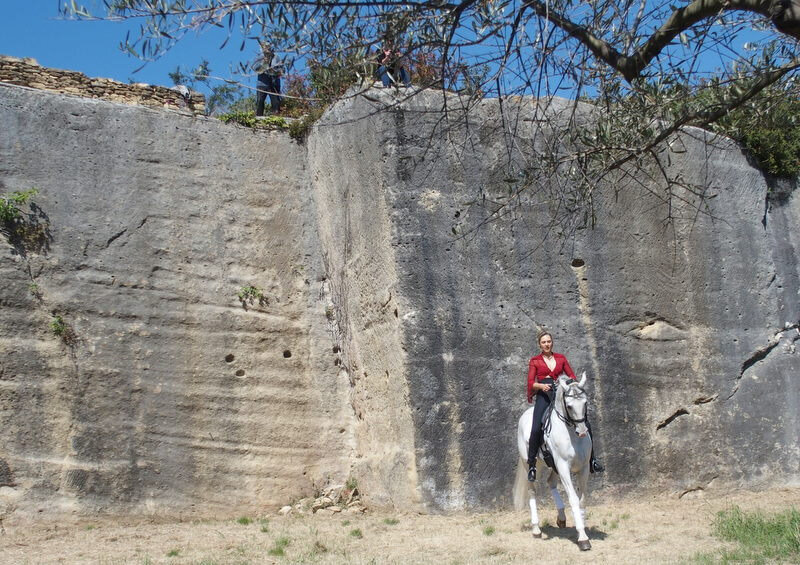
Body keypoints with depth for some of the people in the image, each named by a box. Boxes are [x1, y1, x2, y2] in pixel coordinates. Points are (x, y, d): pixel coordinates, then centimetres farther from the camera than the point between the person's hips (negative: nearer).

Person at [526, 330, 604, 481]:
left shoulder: (561, 358, 15)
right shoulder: (535, 361, 9)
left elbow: (572, 375, 12)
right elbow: (531, 382, 1)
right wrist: (541, 385, -19)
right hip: (544, 396, -3)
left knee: (585, 425, -7)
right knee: (536, 429, -24)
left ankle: (591, 460, 6)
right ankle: (531, 465, -12)